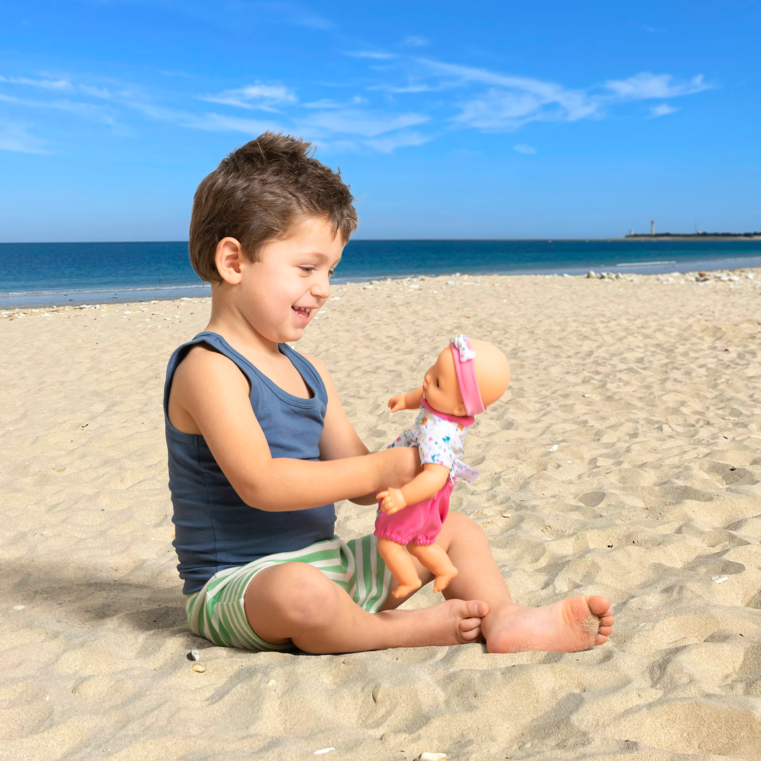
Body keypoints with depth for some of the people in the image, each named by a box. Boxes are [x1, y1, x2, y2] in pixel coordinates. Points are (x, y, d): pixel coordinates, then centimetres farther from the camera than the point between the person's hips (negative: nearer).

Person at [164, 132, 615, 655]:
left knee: (458, 530, 10)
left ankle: (502, 620, -10)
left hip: (325, 563, 8)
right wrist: (379, 470, -25)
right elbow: (260, 482, -29)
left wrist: (416, 460, -12)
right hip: (236, 585, -8)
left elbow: (359, 485, 9)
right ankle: (402, 629, -15)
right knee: (299, 592, -42)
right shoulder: (209, 369, -17)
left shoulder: (308, 372, 10)